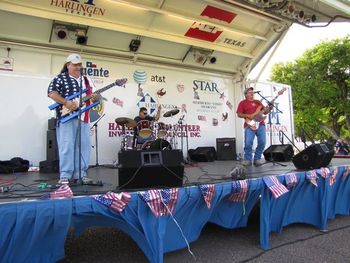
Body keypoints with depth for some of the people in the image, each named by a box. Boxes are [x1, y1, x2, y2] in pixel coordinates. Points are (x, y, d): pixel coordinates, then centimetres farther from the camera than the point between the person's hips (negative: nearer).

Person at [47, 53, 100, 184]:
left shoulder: (86, 80, 20)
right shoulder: (60, 78, 3)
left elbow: (94, 95, 20)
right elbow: (51, 92, -6)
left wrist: (95, 97, -5)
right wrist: (65, 102, -18)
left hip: (83, 118, 6)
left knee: (83, 146, 4)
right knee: (67, 147, -7)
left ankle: (80, 174, 12)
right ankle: (65, 176, -1)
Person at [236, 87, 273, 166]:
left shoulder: (258, 102, 24)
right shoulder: (242, 103, 10)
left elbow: (264, 112, 22)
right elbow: (239, 114, 2)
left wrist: (268, 109, 1)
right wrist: (248, 116, -11)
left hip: (260, 124, 5)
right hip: (250, 125, -4)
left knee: (262, 142, -5)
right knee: (248, 143, -14)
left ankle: (257, 159, 7)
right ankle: (247, 160, 0)